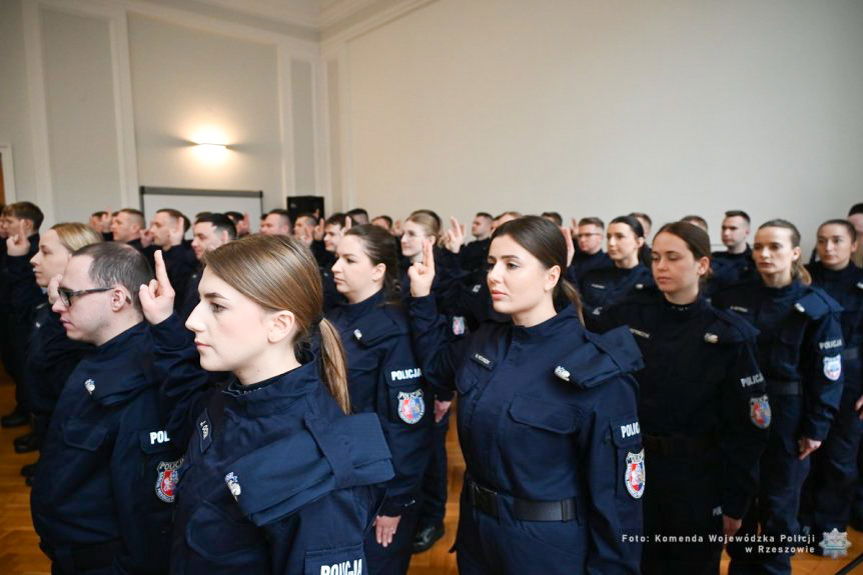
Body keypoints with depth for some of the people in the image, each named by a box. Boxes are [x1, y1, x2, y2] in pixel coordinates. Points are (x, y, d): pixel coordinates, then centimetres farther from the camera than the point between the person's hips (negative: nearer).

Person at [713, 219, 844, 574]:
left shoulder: (817, 307, -7)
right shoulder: (731, 298, 0)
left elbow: (827, 375, -6)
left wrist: (816, 427, -8)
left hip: (786, 417, -2)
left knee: (778, 501, 13)